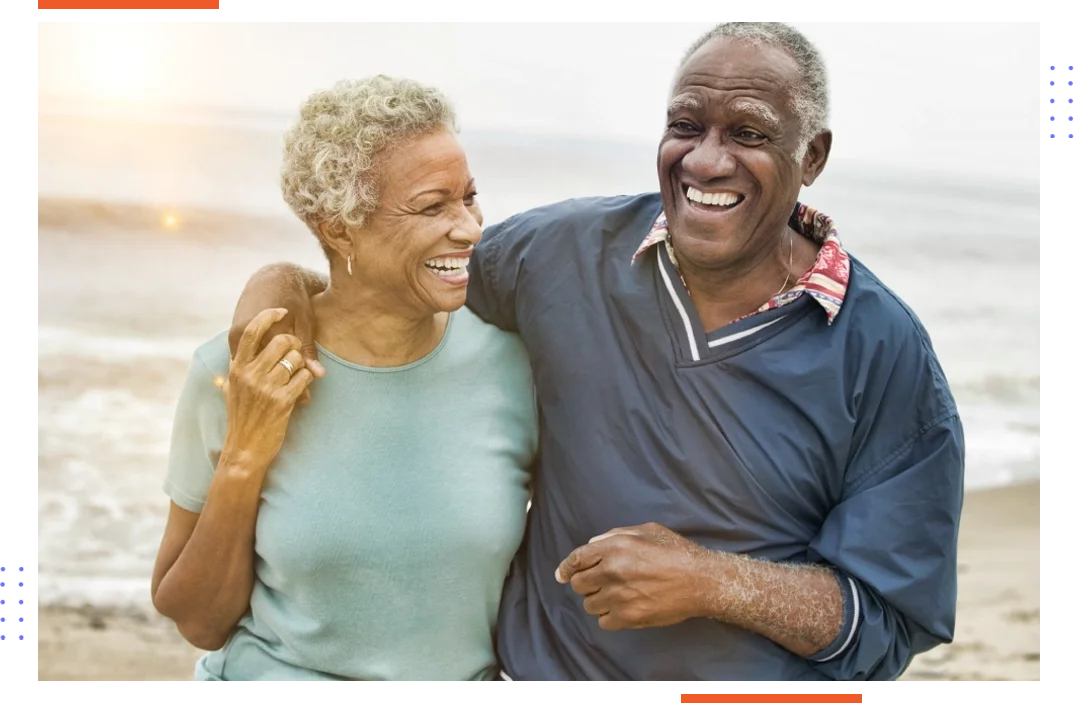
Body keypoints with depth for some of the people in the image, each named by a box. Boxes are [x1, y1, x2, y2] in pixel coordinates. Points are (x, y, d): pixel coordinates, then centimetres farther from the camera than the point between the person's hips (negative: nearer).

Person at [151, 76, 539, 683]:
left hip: (469, 679, 2)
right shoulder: (235, 372, -16)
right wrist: (243, 459, -21)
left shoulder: (514, 360, -15)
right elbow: (199, 623, -10)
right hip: (273, 677, -1)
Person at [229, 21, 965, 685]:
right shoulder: (565, 254, -7)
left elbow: (896, 620, -13)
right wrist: (284, 279, -7)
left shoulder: (885, 355, -14)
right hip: (551, 671, 3)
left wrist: (712, 583, -24)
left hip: (775, 677, -2)